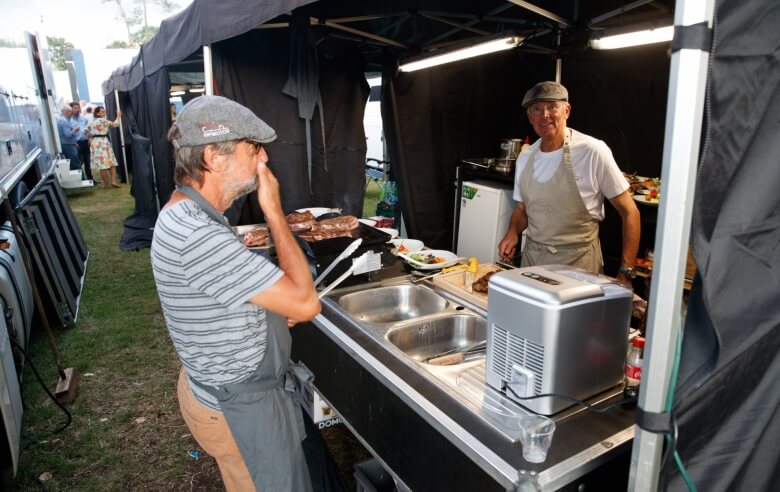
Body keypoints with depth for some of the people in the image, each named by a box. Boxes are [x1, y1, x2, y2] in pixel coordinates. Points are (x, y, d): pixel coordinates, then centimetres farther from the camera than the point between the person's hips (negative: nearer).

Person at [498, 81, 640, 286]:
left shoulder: (593, 152, -14)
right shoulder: (525, 158, 4)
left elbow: (629, 212, -9)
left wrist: (625, 272, -14)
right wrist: (513, 231, -5)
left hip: (578, 262, -5)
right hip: (531, 257, 5)